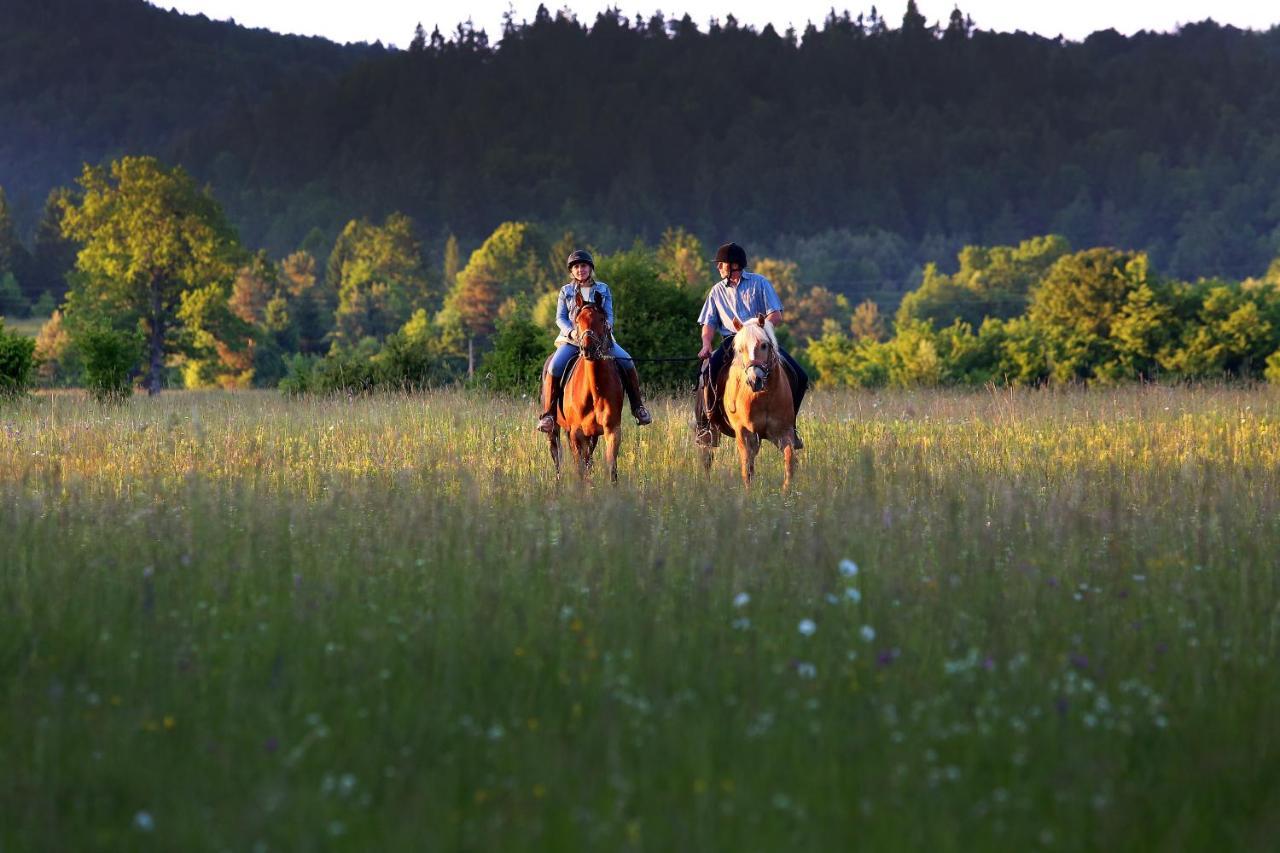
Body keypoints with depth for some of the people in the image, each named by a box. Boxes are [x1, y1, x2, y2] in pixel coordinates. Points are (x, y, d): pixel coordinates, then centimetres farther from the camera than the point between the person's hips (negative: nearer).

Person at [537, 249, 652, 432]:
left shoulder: (603, 289, 13)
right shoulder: (566, 291, 11)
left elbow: (609, 314, 8)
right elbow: (560, 317, 4)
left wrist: (606, 327, -15)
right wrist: (572, 332, -16)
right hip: (571, 339, -1)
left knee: (627, 363, -18)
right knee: (554, 368, -27)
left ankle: (637, 407, -3)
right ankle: (548, 414, -20)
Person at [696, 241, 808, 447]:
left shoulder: (759, 283, 6)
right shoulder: (717, 291, 16)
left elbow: (776, 316, -1)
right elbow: (709, 323, 13)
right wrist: (706, 343, -10)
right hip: (731, 342, 1)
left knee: (799, 377, -16)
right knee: (707, 370, -31)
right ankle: (704, 425, -20)